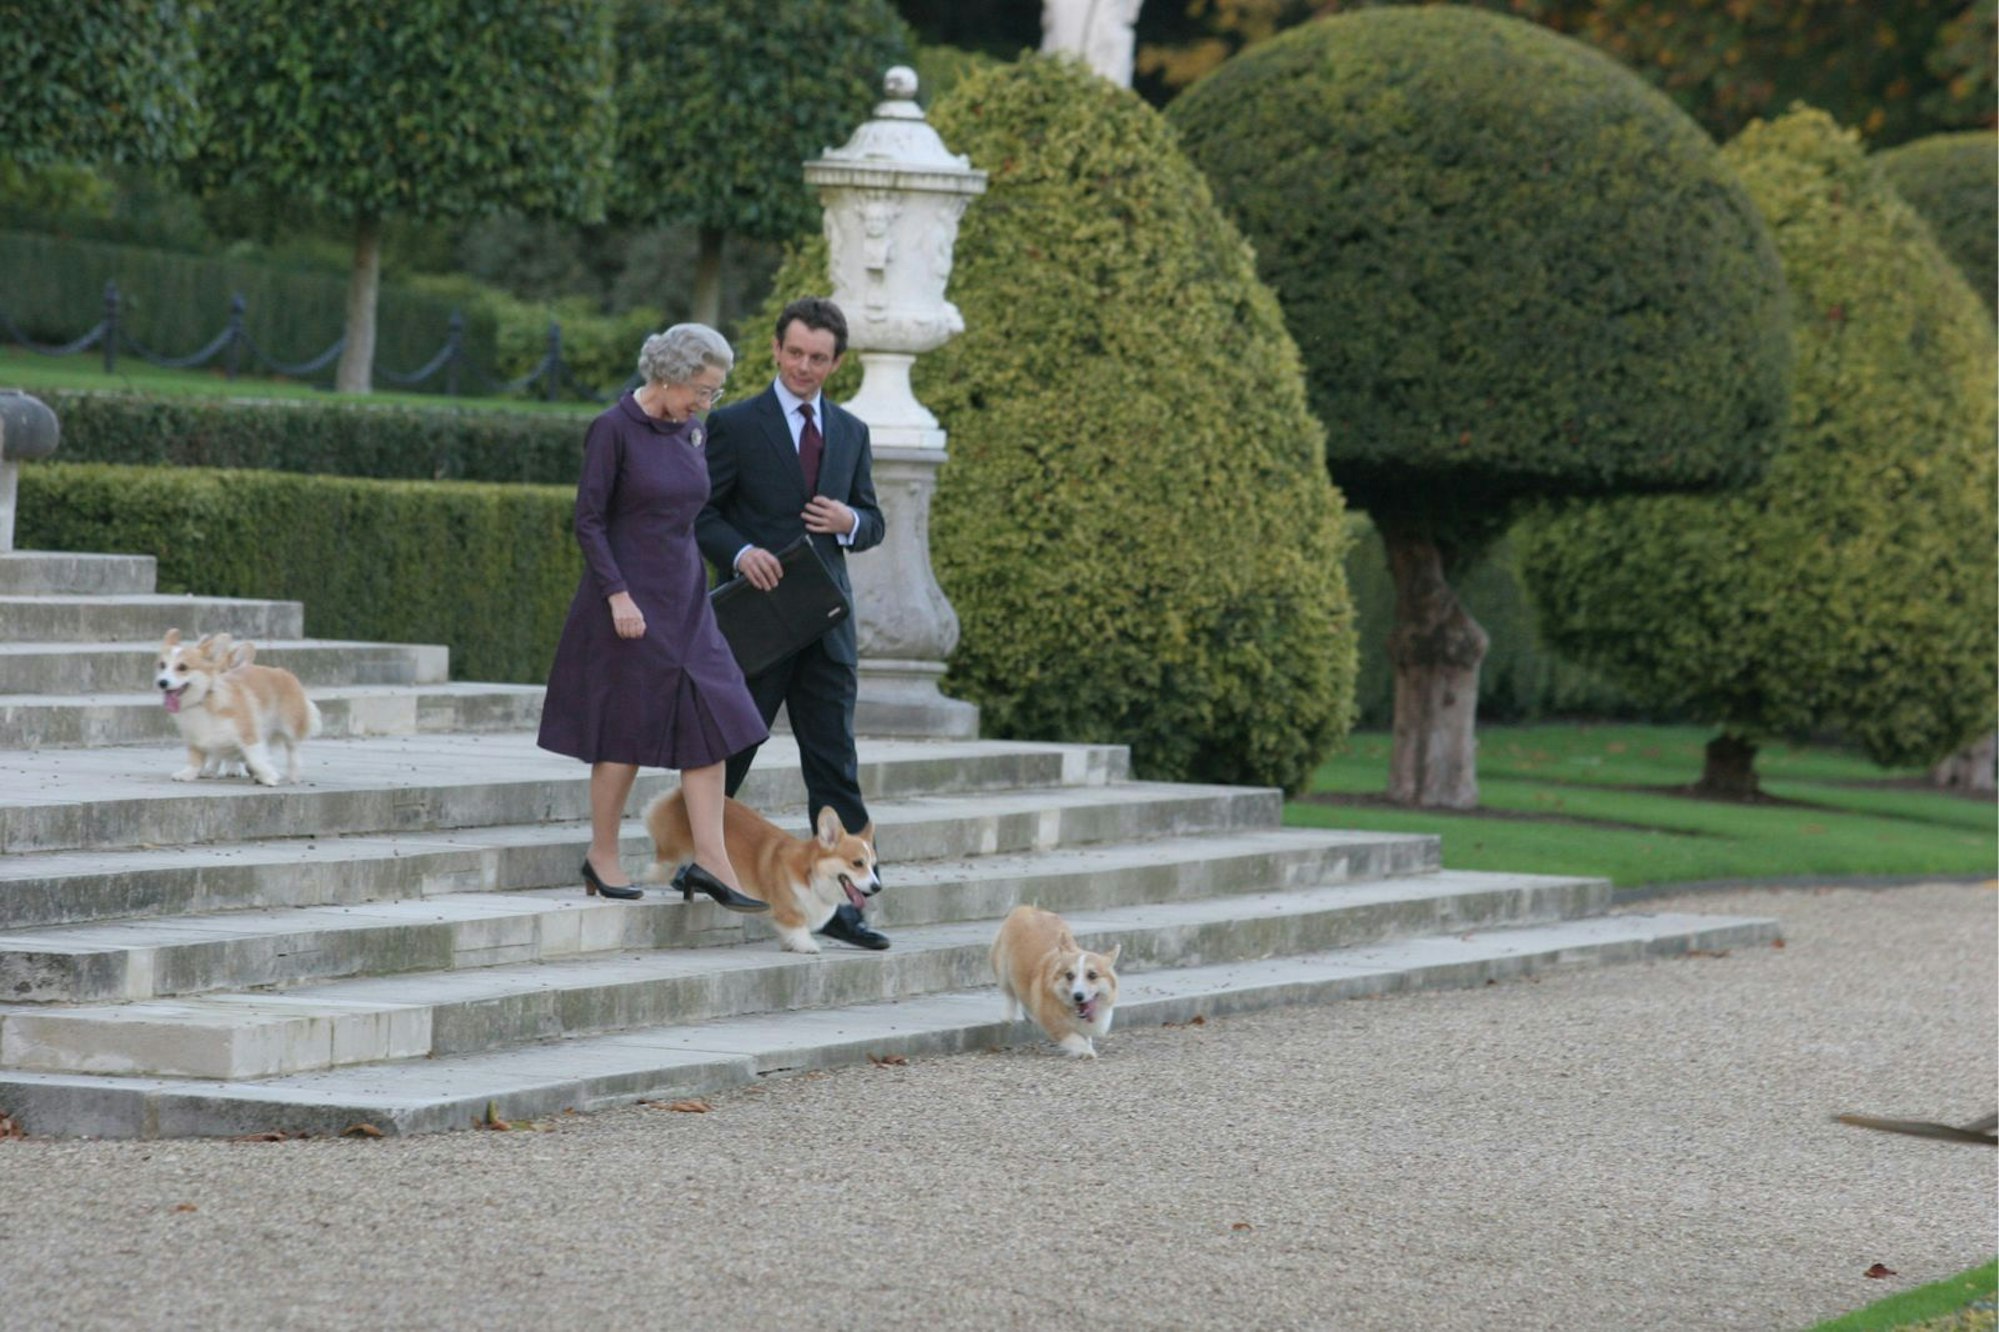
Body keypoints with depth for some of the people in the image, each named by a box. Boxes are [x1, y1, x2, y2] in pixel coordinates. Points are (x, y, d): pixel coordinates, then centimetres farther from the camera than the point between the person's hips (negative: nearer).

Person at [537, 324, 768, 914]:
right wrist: (618, 595, -19)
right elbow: (588, 520, -12)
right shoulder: (614, 429, -11)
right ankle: (602, 856, 12)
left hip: (685, 600, 7)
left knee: (711, 727, -1)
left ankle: (710, 861, -2)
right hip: (631, 602, -7)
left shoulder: (688, 431, 10)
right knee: (627, 732, -1)